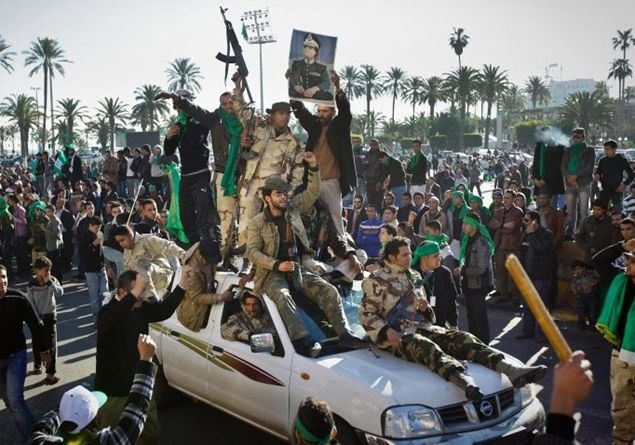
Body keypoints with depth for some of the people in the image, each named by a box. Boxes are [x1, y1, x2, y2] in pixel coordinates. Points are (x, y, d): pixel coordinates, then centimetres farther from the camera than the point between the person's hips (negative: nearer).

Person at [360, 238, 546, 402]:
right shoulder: (377, 280, 1)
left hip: (421, 327, 7)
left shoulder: (414, 276, 23)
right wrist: (386, 331, -20)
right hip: (396, 335, -7)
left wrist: (425, 308, 5)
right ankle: (466, 383, -67)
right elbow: (366, 314, -5)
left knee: (463, 338, -16)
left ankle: (513, 371, -35)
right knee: (426, 347, -39)